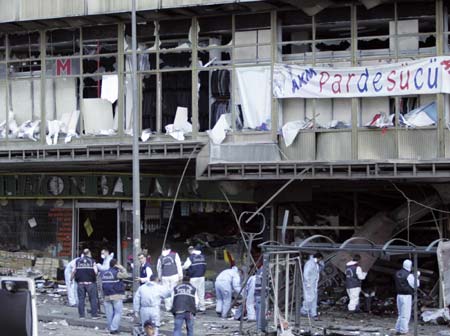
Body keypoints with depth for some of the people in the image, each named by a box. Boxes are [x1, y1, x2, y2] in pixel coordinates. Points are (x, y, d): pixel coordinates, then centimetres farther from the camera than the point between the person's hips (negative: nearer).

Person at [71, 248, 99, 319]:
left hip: (80, 282, 2)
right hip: (90, 282, -2)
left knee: (81, 299, 6)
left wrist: (71, 279, 19)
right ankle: (94, 314, 2)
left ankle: (81, 315, 5)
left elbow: (74, 271, 5)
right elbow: (96, 272, -7)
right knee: (93, 299, 4)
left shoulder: (77, 261, 7)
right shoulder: (92, 261, 0)